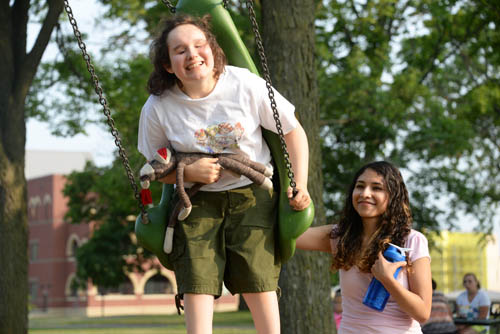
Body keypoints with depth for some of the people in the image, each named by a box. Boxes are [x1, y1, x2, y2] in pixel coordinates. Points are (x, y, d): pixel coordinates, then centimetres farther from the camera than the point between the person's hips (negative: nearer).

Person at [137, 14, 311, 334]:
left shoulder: (246, 85, -12)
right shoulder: (158, 108, -10)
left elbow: (294, 132, 0)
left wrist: (300, 184, -11)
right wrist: (188, 172, -15)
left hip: (252, 194, -1)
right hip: (197, 200, 1)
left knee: (260, 283, -11)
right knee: (196, 285, -12)